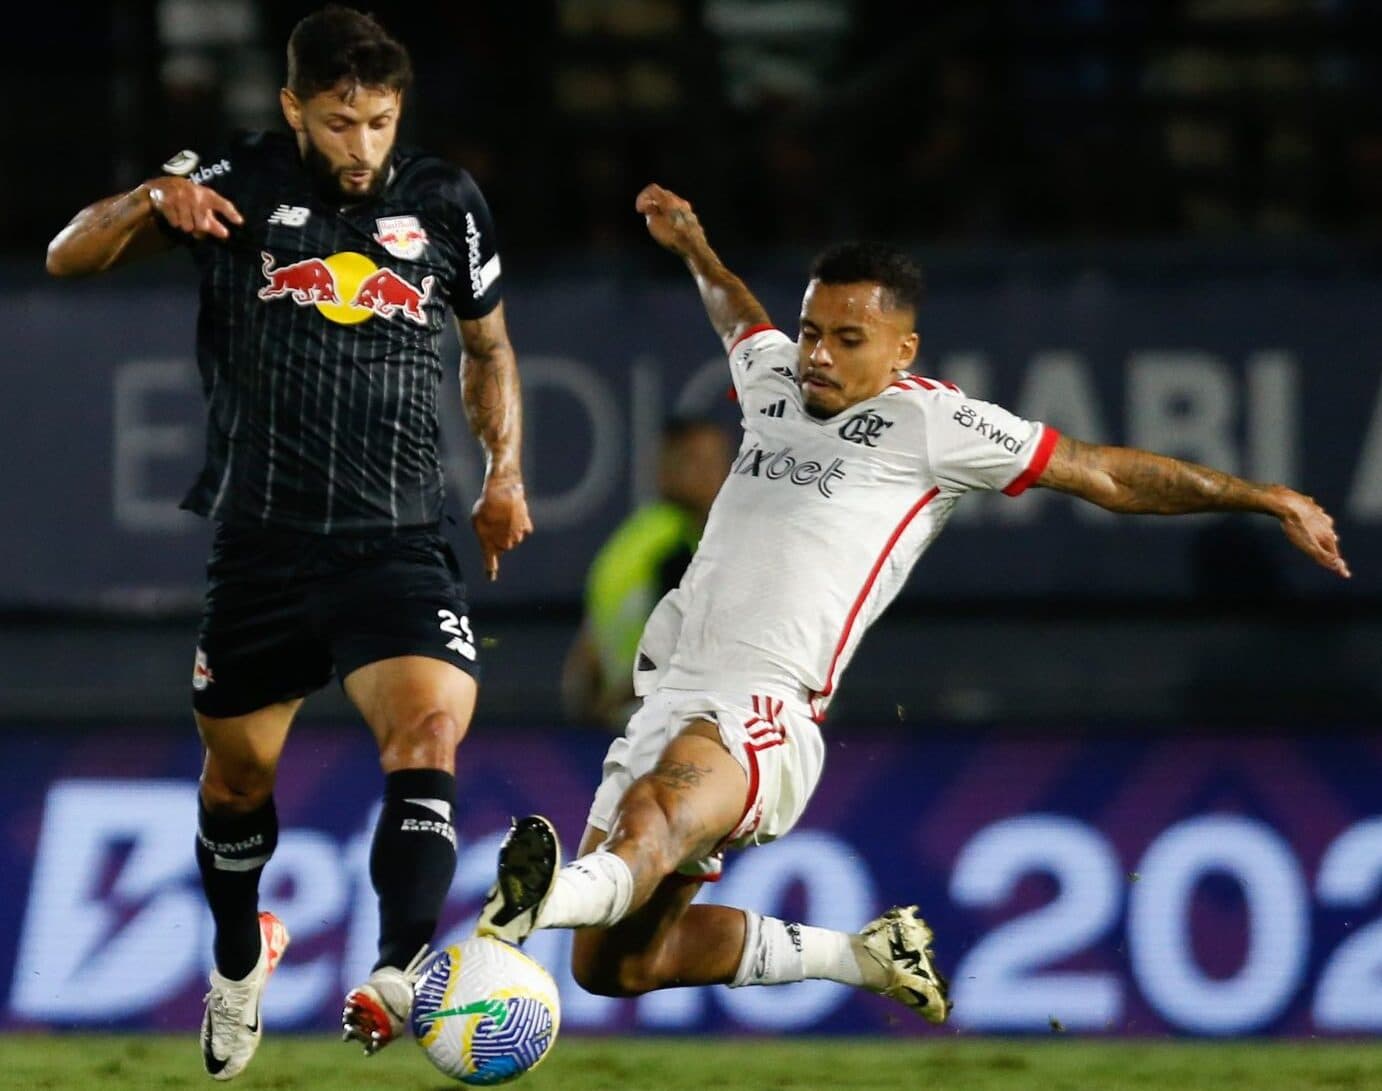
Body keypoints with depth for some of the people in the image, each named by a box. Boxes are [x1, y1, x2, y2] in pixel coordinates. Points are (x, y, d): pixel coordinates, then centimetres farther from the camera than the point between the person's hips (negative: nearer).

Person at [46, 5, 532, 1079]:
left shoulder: (445, 202, 5)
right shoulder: (240, 185, -1)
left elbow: (488, 344, 22)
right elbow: (69, 258, -2)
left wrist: (505, 470, 8)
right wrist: (150, 202, -21)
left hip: (398, 544, 0)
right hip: (259, 542, 0)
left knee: (429, 737, -24)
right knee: (238, 774, 14)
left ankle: (403, 976, -35)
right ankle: (239, 959, 41)